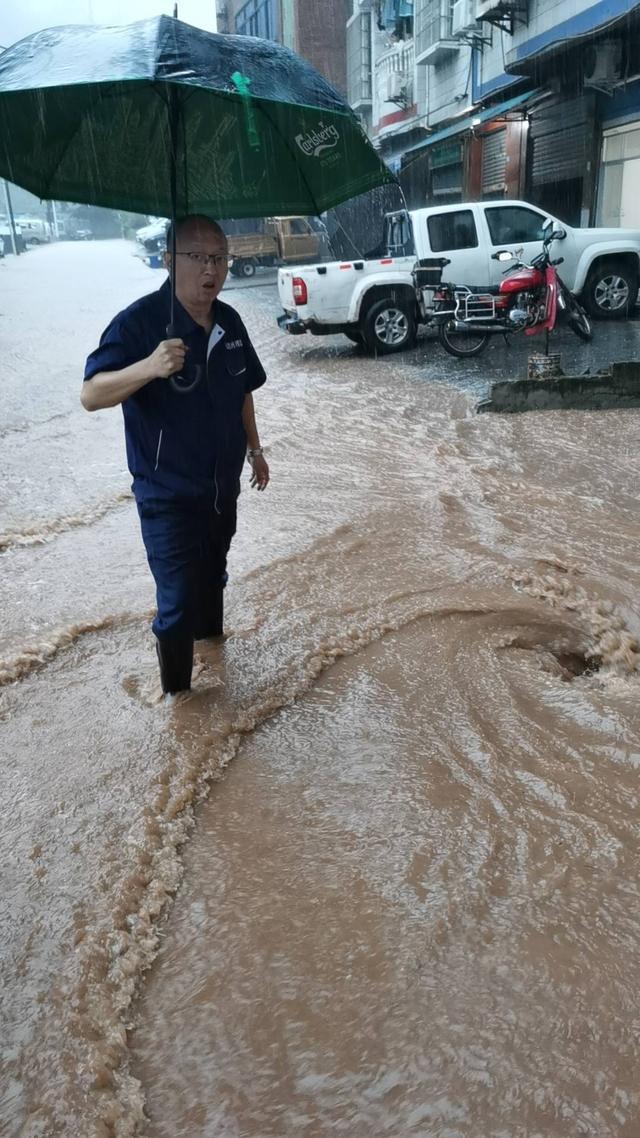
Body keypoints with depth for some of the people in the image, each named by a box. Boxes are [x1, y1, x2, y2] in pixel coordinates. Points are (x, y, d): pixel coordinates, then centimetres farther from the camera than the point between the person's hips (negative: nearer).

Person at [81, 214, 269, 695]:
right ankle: (177, 692, 20)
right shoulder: (139, 321, -20)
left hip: (223, 485, 6)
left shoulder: (229, 321, 1)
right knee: (177, 601, -2)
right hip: (168, 495, -6)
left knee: (213, 576, 25)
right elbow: (91, 395, -28)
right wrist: (149, 366, -44)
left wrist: (255, 448, 19)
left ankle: (210, 638, 51)